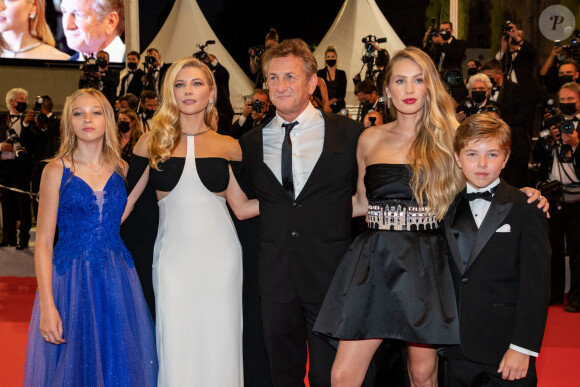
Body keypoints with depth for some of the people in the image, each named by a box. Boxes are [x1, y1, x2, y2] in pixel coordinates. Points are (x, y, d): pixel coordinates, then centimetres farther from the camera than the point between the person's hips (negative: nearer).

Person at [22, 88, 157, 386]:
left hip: (116, 281, 3)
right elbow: (43, 243, -6)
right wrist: (47, 306, -12)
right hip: (71, 281, -3)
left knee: (117, 361, 9)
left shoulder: (121, 169, 6)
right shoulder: (56, 171, -3)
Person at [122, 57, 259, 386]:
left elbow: (242, 207, 8)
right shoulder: (152, 142, 3)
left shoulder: (228, 147, 4)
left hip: (219, 256, 0)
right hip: (173, 256, 0)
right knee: (175, 347, 1)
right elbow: (127, 199, 5)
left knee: (218, 343, 4)